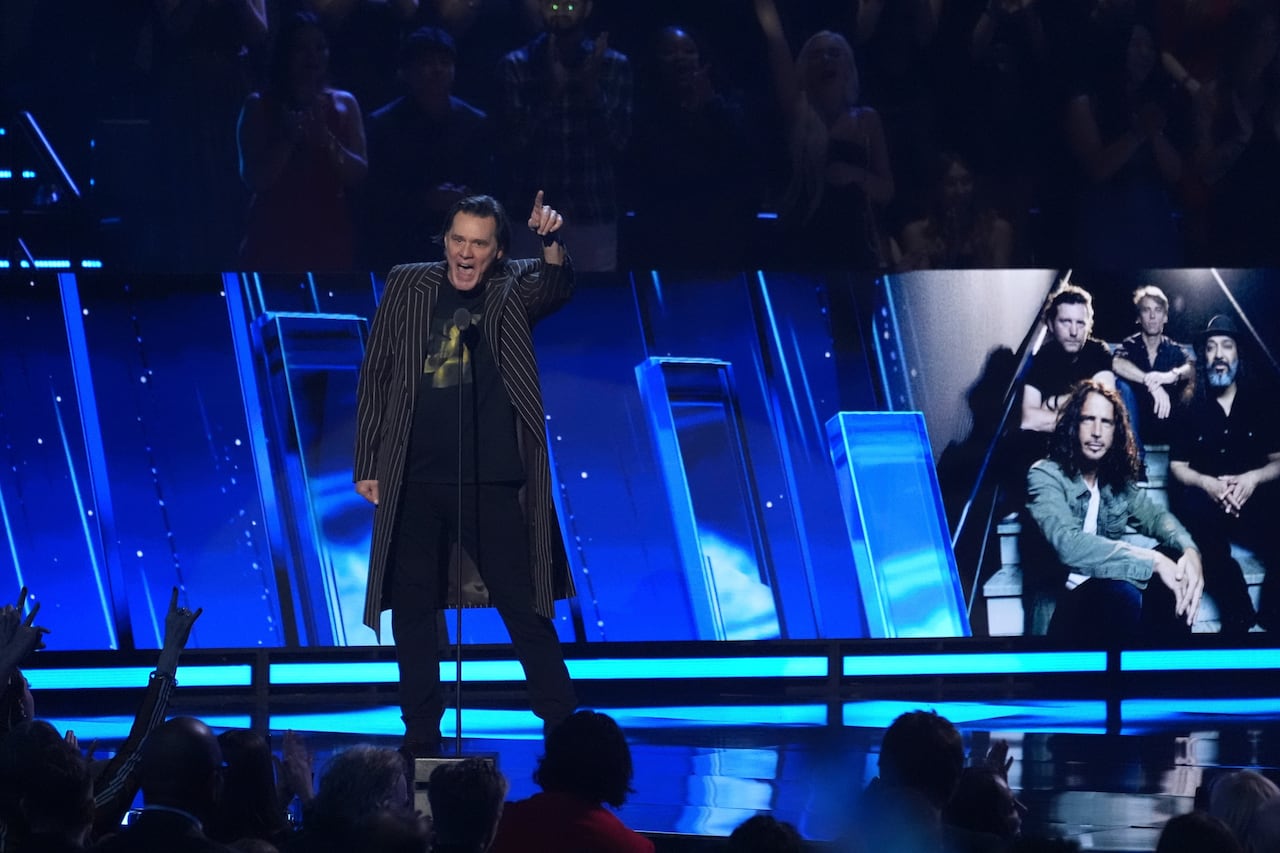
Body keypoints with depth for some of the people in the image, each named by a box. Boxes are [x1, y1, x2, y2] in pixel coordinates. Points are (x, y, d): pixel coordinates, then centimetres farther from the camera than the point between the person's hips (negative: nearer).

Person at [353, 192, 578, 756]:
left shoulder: (512, 290, 2)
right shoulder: (408, 287, 6)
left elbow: (556, 290, -21)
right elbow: (375, 377, 9)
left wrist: (552, 244, -42)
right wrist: (367, 465, 6)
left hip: (494, 483, -2)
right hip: (415, 482, 2)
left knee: (525, 609, -3)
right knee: (411, 612, 6)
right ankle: (421, 736, 17)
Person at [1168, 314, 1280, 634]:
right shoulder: (1191, 405, 8)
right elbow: (1177, 466, 6)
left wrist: (1253, 479, -13)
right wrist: (1208, 484, -16)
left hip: (1253, 498, 1)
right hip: (1205, 498, -1)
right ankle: (1240, 620, -29)